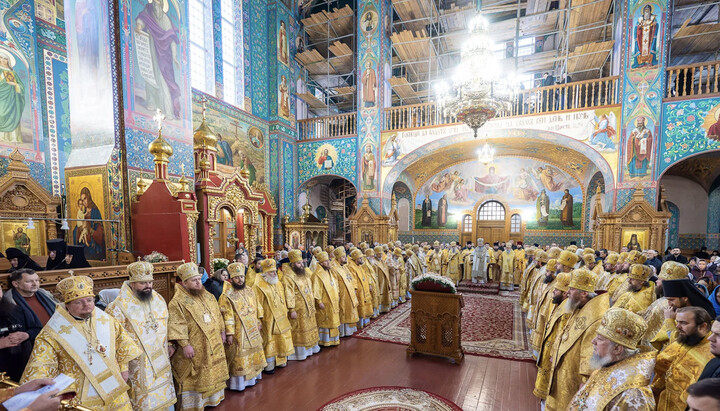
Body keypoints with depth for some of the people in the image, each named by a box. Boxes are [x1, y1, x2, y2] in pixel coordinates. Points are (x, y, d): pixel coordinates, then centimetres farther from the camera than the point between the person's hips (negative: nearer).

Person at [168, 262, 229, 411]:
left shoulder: (208, 296, 8)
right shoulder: (177, 302, -15)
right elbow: (177, 326, -19)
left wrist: (222, 332, 14)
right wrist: (185, 345, -23)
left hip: (214, 345, 7)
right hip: (194, 350, -7)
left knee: (213, 373, 19)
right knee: (193, 378, 4)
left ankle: (214, 397, 38)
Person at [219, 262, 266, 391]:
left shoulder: (250, 290, 3)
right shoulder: (227, 295, -15)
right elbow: (227, 316, -17)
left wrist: (257, 324, 13)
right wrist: (229, 334, -18)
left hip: (252, 330, 6)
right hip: (238, 333, -6)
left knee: (252, 353, 17)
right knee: (239, 358, 2)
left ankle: (251, 377, 33)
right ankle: (237, 382, 18)